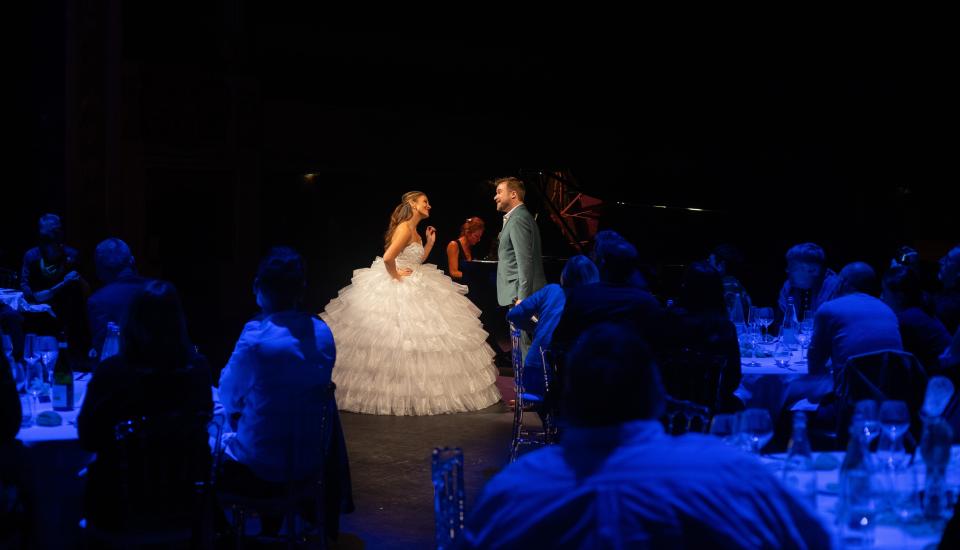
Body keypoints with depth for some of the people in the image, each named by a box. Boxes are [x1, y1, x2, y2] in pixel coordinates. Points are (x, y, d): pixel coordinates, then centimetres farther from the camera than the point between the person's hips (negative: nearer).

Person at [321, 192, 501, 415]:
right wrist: (396, 276, -15)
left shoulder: (414, 230, 14)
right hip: (398, 291, -10)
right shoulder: (405, 228, -17)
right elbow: (388, 258, -29)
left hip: (413, 290, 10)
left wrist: (430, 242, 14)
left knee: (418, 341, 11)